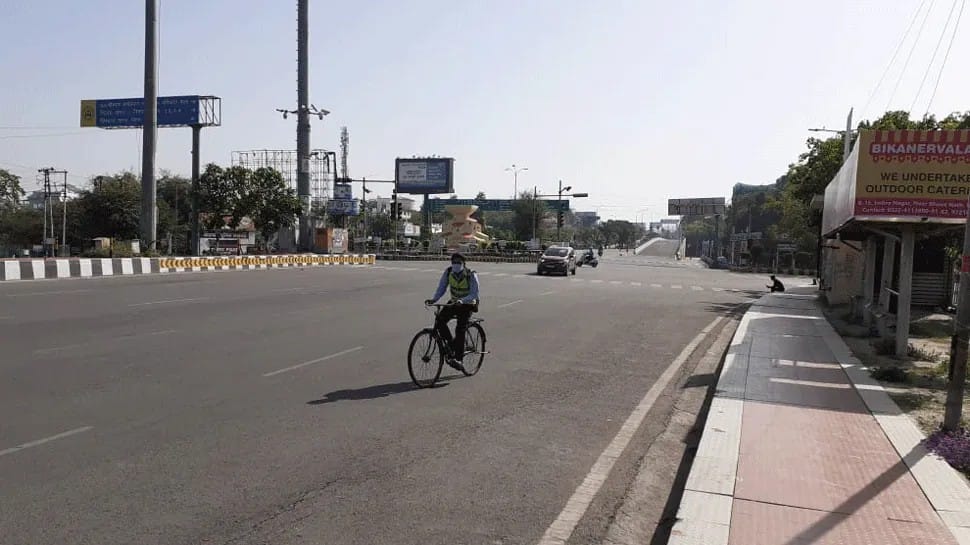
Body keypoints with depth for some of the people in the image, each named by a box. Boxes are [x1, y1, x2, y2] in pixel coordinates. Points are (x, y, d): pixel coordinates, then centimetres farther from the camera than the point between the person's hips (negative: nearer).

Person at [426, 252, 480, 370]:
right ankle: (451, 346, -2)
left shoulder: (471, 275, -21)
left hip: (468, 304, -4)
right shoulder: (448, 272, -9)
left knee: (460, 329, -21)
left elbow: (474, 294, -26)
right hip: (454, 302, 4)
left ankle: (458, 358, -15)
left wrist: (462, 300, -43)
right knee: (439, 320, -19)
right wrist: (433, 299, -24)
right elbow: (441, 288, -6)